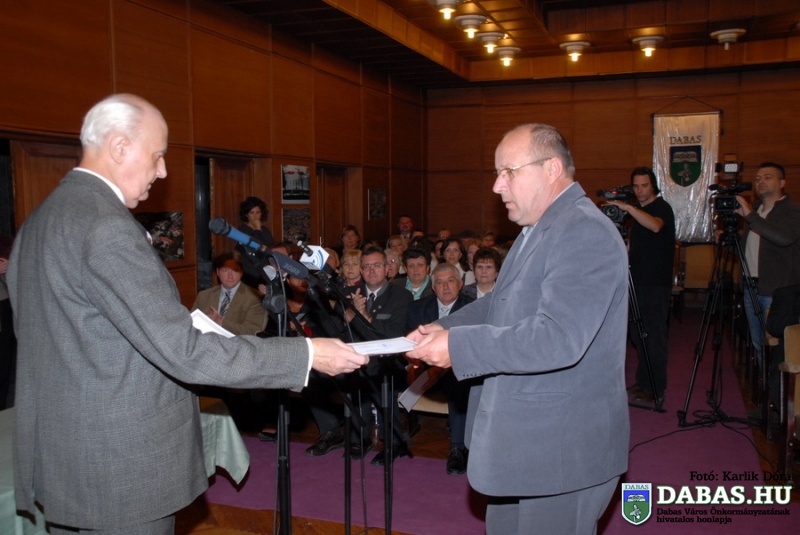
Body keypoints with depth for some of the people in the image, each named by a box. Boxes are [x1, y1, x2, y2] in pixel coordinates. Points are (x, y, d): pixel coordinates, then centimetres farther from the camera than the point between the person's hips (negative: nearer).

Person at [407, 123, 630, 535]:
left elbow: (558, 338, -31)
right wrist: (445, 328, 3)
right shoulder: (538, 229, 12)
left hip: (564, 449, -10)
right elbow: (502, 303, 19)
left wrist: (458, 346, -26)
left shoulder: (585, 233, -22)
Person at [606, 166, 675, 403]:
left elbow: (655, 226, -34)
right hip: (639, 281, 8)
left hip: (656, 284, -8)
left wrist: (629, 208, -40)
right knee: (638, 335, 12)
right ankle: (643, 382, 23)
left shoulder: (662, 207, -9)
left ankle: (656, 389, 3)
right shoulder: (640, 211, 16)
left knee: (654, 336, -5)